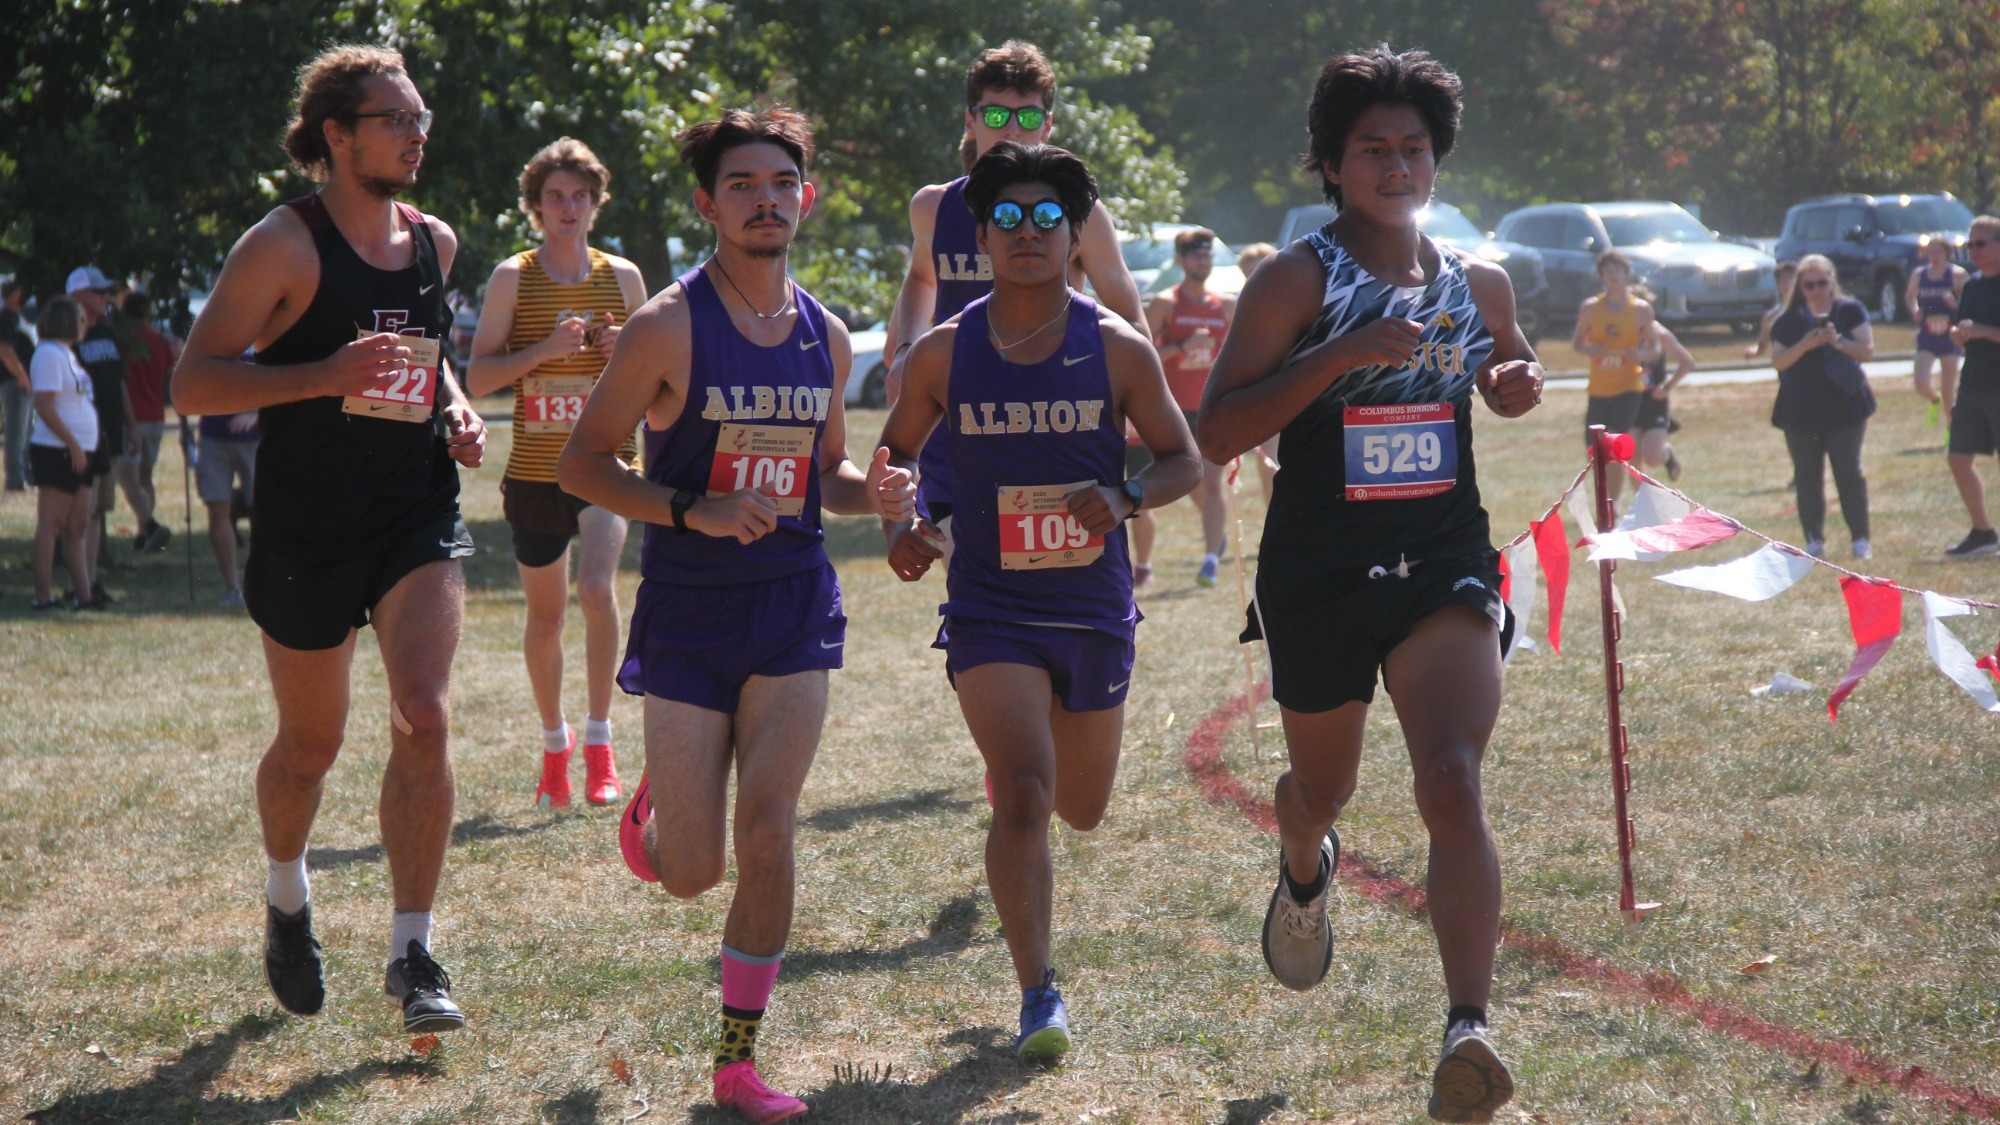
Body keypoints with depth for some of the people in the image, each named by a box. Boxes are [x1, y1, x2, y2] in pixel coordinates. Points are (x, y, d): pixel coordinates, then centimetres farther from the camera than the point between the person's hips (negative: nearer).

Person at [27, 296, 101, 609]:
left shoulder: (65, 353, 18)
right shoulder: (49, 354, -12)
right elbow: (44, 406, -19)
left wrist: (85, 449, 19)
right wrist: (73, 445, -21)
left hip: (79, 452, 10)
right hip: (57, 452, -10)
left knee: (77, 525, 10)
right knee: (51, 524, -7)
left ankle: (83, 594, 12)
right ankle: (44, 596, -6)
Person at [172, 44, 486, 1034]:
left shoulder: (434, 243, 8)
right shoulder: (285, 246, -10)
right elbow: (192, 383, -14)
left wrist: (453, 406, 7)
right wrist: (331, 374, -24)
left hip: (418, 515, 3)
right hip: (307, 527, -3)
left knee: (424, 715, -16)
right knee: (311, 743, 10)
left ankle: (412, 955, -10)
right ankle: (286, 903, 41)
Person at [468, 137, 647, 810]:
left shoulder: (622, 276, 5)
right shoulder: (513, 278, 1)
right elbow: (478, 378, -4)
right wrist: (544, 350, -17)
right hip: (535, 470, 1)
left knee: (597, 588, -22)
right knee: (545, 617, 10)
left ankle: (599, 742, -13)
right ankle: (554, 742, 30)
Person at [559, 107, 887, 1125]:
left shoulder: (825, 336, 7)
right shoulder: (669, 327, -10)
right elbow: (579, 464, -8)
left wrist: (872, 491, -2)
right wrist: (692, 511, -22)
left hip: (795, 611, 3)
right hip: (688, 616, -3)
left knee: (768, 837, -10)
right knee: (692, 871, 0)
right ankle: (649, 811, 39)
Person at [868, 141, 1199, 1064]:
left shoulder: (1118, 349, -3)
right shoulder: (943, 353, -3)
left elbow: (1183, 459, 5)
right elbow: (896, 454, 11)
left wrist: (1126, 498, -16)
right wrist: (894, 498, -12)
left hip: (1095, 611, 2)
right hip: (991, 613, -2)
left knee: (1082, 810, 16)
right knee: (1023, 794, -20)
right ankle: (1037, 995, -14)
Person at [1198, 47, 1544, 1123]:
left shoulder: (1478, 284, 6)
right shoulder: (1298, 280, -7)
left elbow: (1511, 376, 28)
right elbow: (1215, 431, -15)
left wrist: (1520, 383, 3)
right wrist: (1340, 354, -25)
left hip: (1445, 569, 1)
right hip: (1318, 577, -1)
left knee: (1451, 780, -22)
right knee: (1322, 791, 20)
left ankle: (1467, 1031, -31)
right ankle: (1305, 872, 60)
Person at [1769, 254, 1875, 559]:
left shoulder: (1849, 310, 2)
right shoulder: (1788, 320, 5)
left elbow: (1867, 351, -4)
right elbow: (1778, 361, -3)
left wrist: (1838, 341, -20)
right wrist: (1804, 345, -19)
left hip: (1844, 405, -2)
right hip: (1801, 411, 2)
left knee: (1849, 473, -2)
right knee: (1807, 477, 2)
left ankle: (1861, 540, 3)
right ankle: (1815, 541, 9)